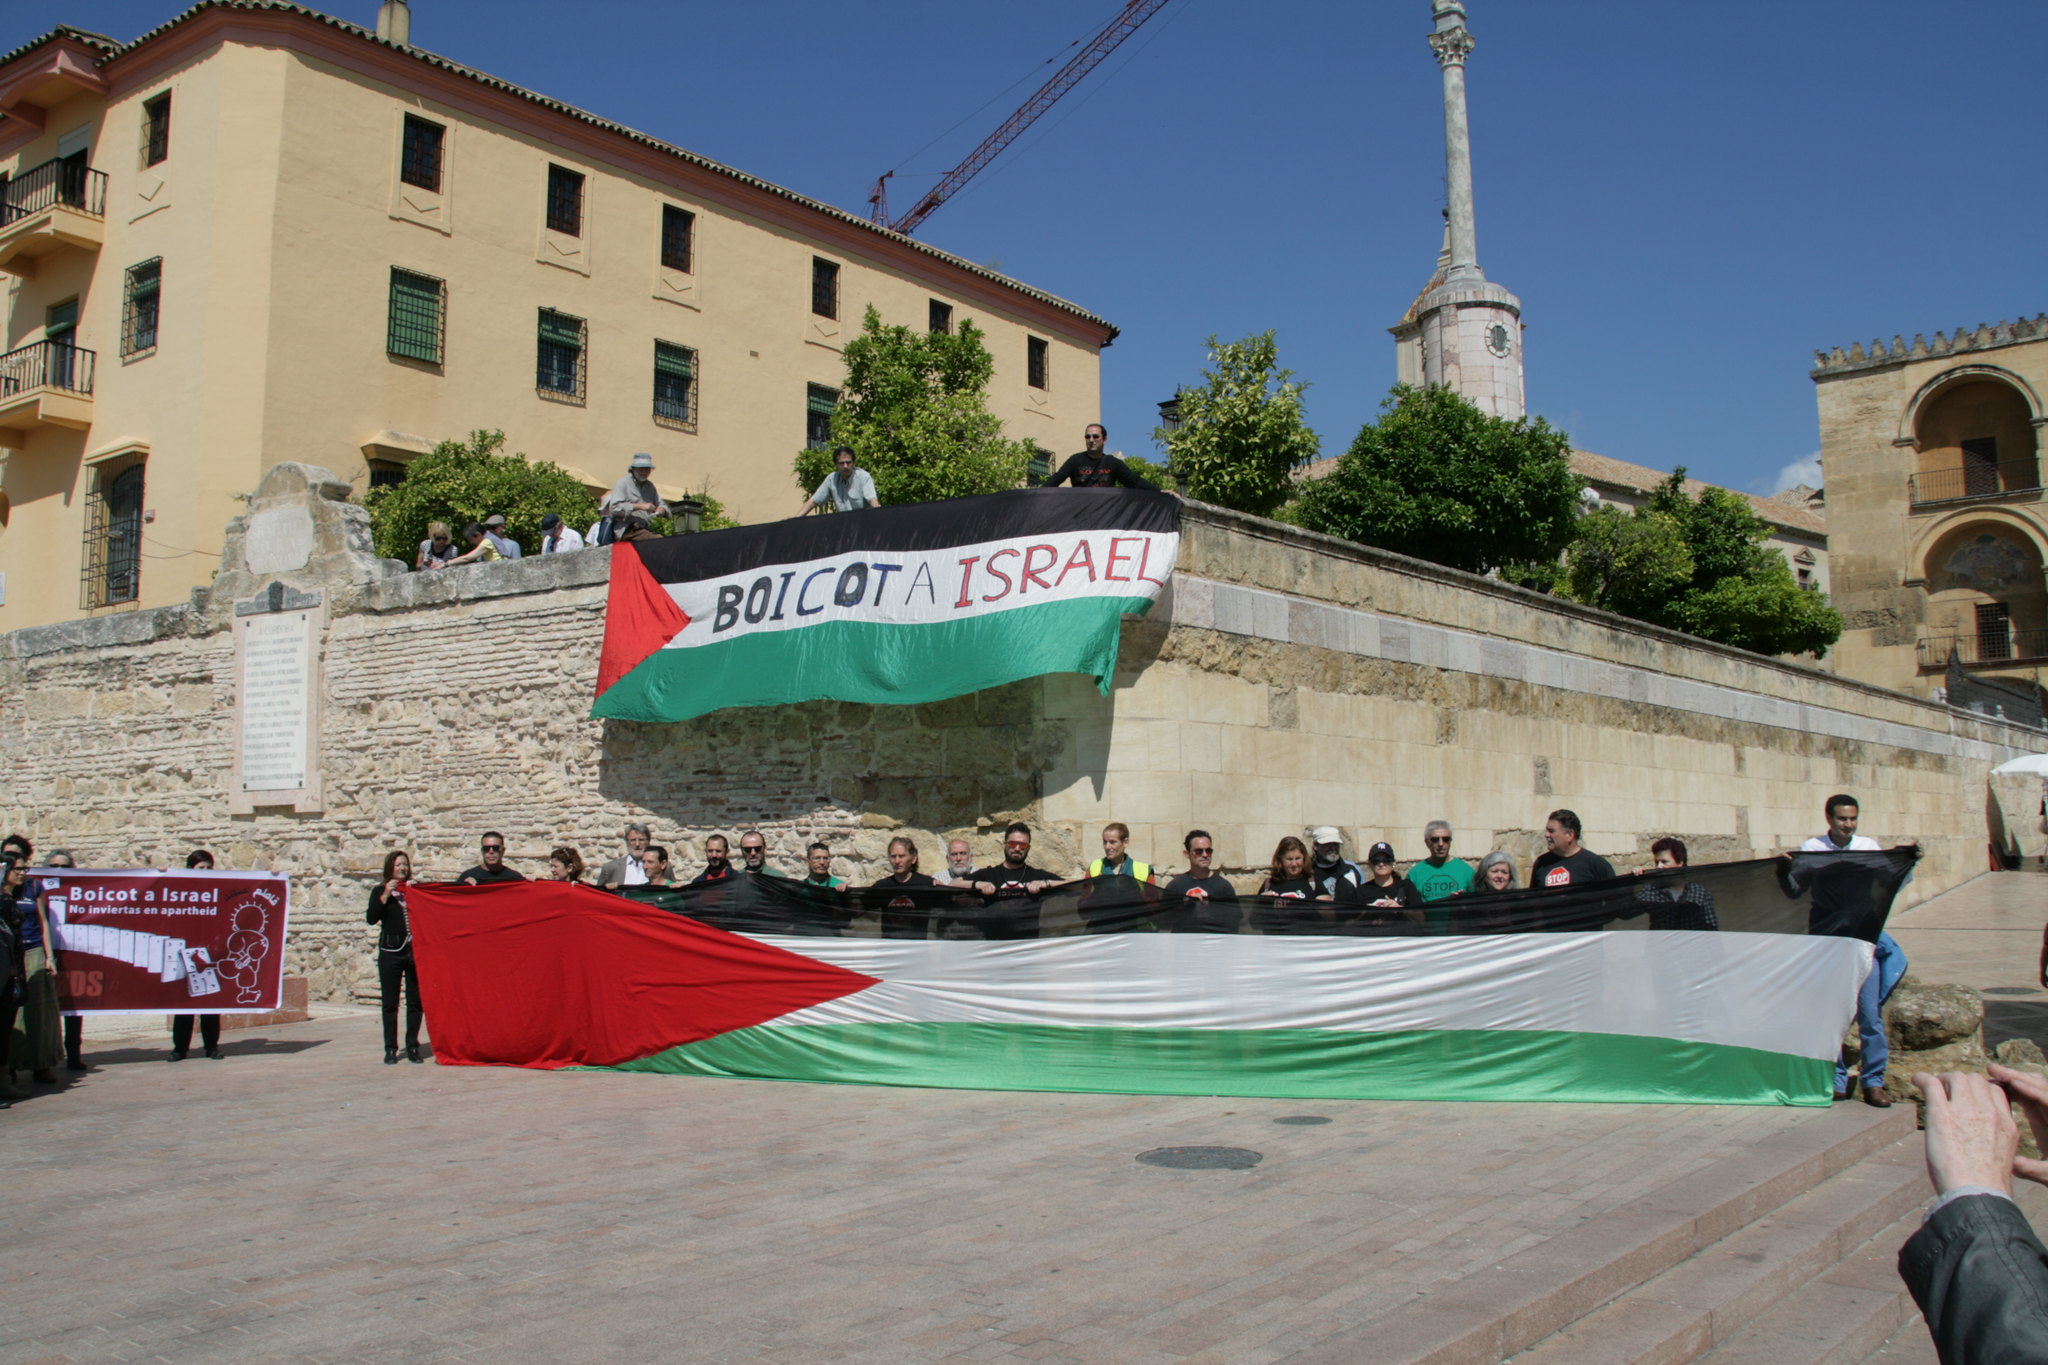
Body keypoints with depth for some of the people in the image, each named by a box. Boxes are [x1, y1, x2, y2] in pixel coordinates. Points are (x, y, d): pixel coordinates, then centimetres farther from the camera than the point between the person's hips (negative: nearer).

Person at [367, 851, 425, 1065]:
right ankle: (390, 1049, 7)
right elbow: (372, 918, -6)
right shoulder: (380, 891, 8)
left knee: (415, 1001, 1)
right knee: (389, 1003, 2)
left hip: (415, 951, 1)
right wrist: (386, 895, -11)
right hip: (390, 952, -1)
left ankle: (412, 1047, 9)